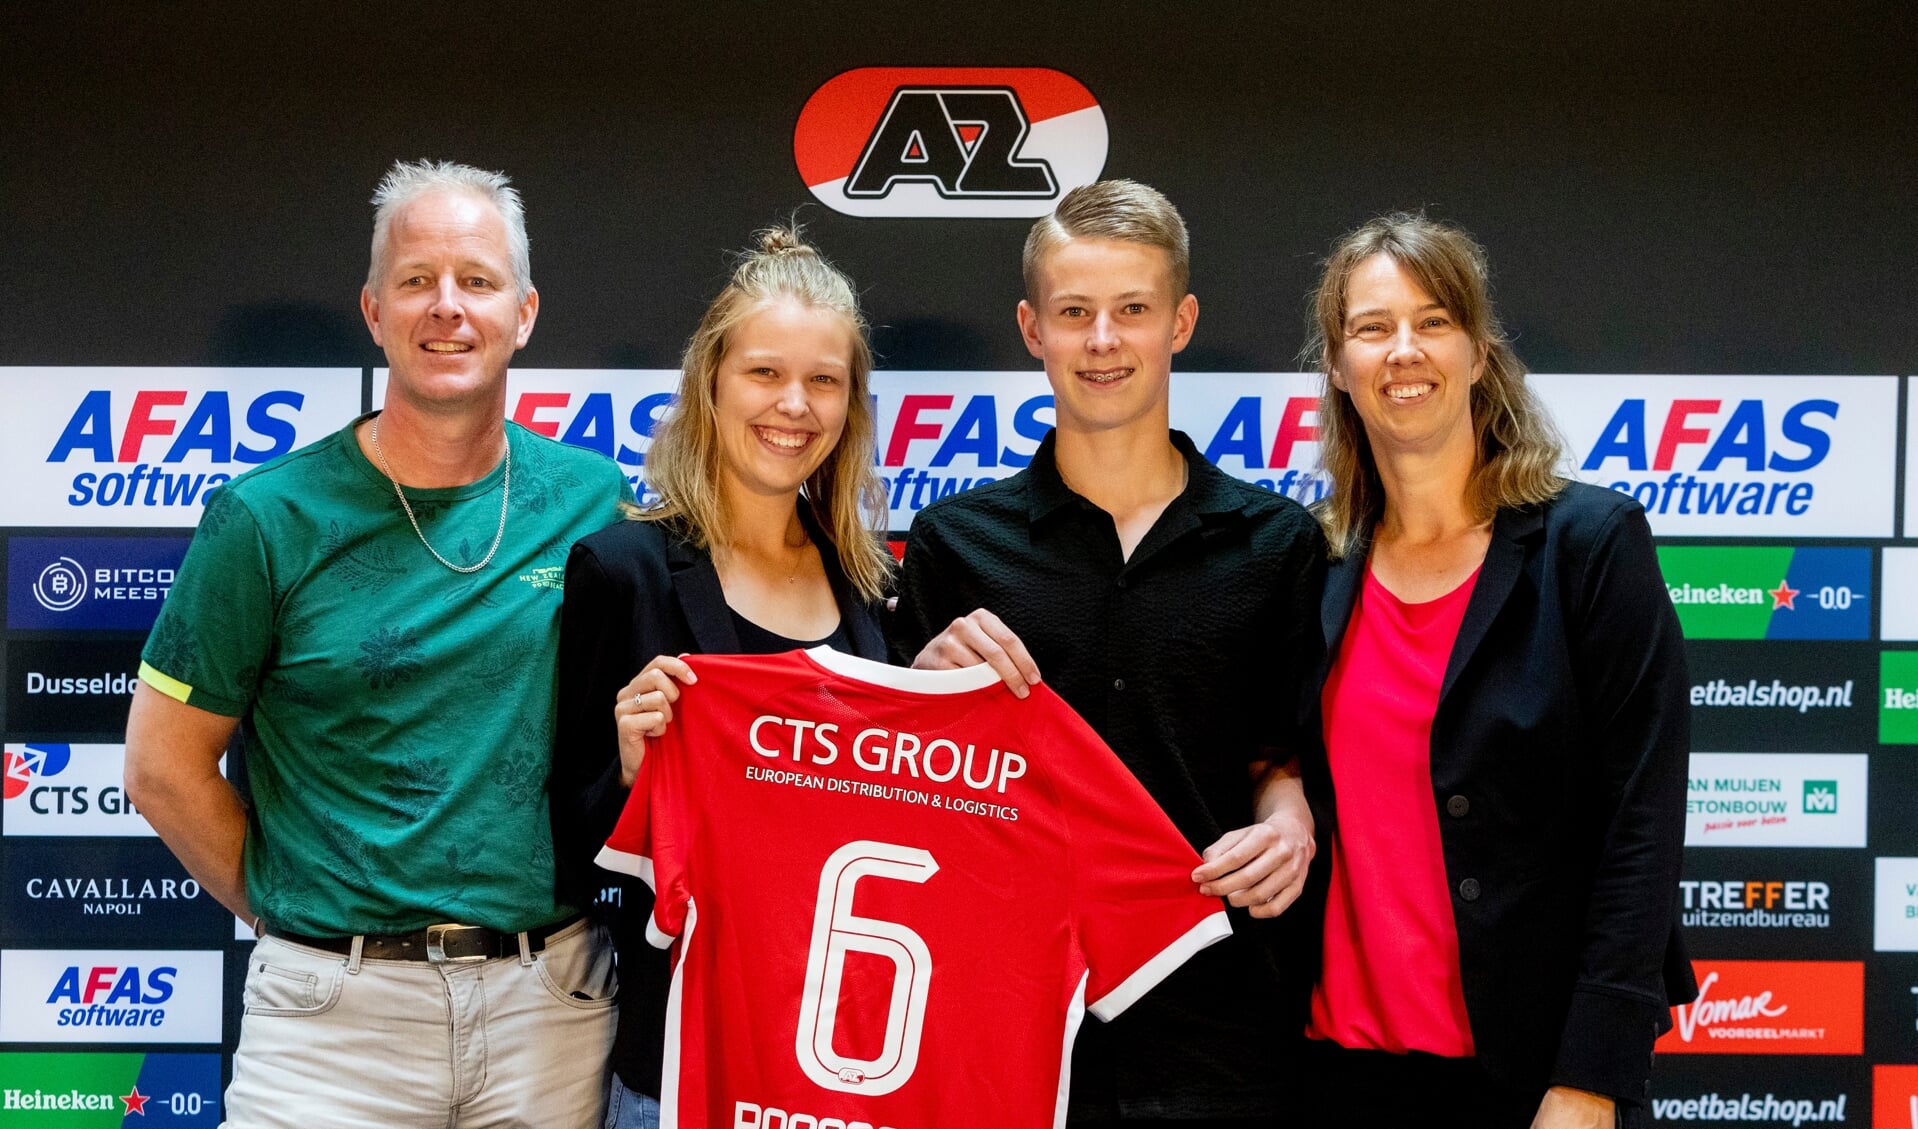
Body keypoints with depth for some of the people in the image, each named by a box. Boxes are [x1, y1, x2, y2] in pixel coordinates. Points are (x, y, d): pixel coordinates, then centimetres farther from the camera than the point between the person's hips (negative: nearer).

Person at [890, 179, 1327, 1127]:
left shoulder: (1276, 541, 4)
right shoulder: (956, 540, 4)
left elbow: (1280, 750, 11)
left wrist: (1287, 822, -9)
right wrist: (926, 677, -12)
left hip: (1218, 1016, 0)